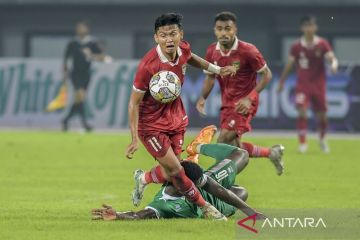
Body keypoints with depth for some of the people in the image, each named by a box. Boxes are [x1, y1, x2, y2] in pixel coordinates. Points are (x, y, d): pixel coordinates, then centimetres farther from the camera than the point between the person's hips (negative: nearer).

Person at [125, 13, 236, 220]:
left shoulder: (184, 49, -12)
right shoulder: (148, 66, -30)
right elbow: (134, 102, -21)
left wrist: (217, 69, 17)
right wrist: (135, 139, -24)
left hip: (175, 116, 6)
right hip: (152, 123, -6)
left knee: (172, 169, 10)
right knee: (175, 170, -8)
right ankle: (204, 207, 10)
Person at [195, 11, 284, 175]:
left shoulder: (248, 51, -18)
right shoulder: (212, 52, -2)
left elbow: (267, 74, -10)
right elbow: (210, 77, 12)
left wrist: (249, 98, -19)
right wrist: (203, 98, -6)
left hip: (243, 104, -7)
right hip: (227, 103, 7)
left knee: (223, 142, -20)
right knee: (235, 148, 10)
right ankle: (272, 153, 30)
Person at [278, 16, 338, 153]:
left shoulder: (322, 44, -3)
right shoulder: (296, 46, -2)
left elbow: (332, 58, -11)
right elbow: (289, 65, 6)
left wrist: (333, 65, -35)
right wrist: (281, 82, 10)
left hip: (319, 85, 1)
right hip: (302, 85, -1)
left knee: (322, 116, 7)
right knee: (302, 112, -20)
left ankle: (322, 139, 35)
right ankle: (302, 143, -15)